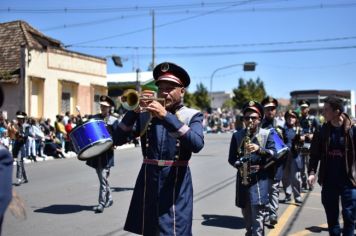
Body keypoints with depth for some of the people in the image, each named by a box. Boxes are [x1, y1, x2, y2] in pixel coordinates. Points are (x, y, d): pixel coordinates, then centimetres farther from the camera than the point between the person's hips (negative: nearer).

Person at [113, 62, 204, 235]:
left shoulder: (192, 116, -1)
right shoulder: (145, 114, 7)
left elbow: (197, 144, -21)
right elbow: (118, 140, 1)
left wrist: (166, 116, -25)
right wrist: (133, 110, -13)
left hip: (176, 184, -3)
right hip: (148, 182, 4)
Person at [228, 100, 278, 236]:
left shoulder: (268, 134, 1)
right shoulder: (237, 135, 5)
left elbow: (274, 155, -6)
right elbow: (231, 158, 7)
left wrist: (259, 149, -23)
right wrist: (240, 165, -14)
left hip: (260, 178, -3)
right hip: (243, 179, 3)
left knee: (258, 216, -10)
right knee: (247, 215, 15)